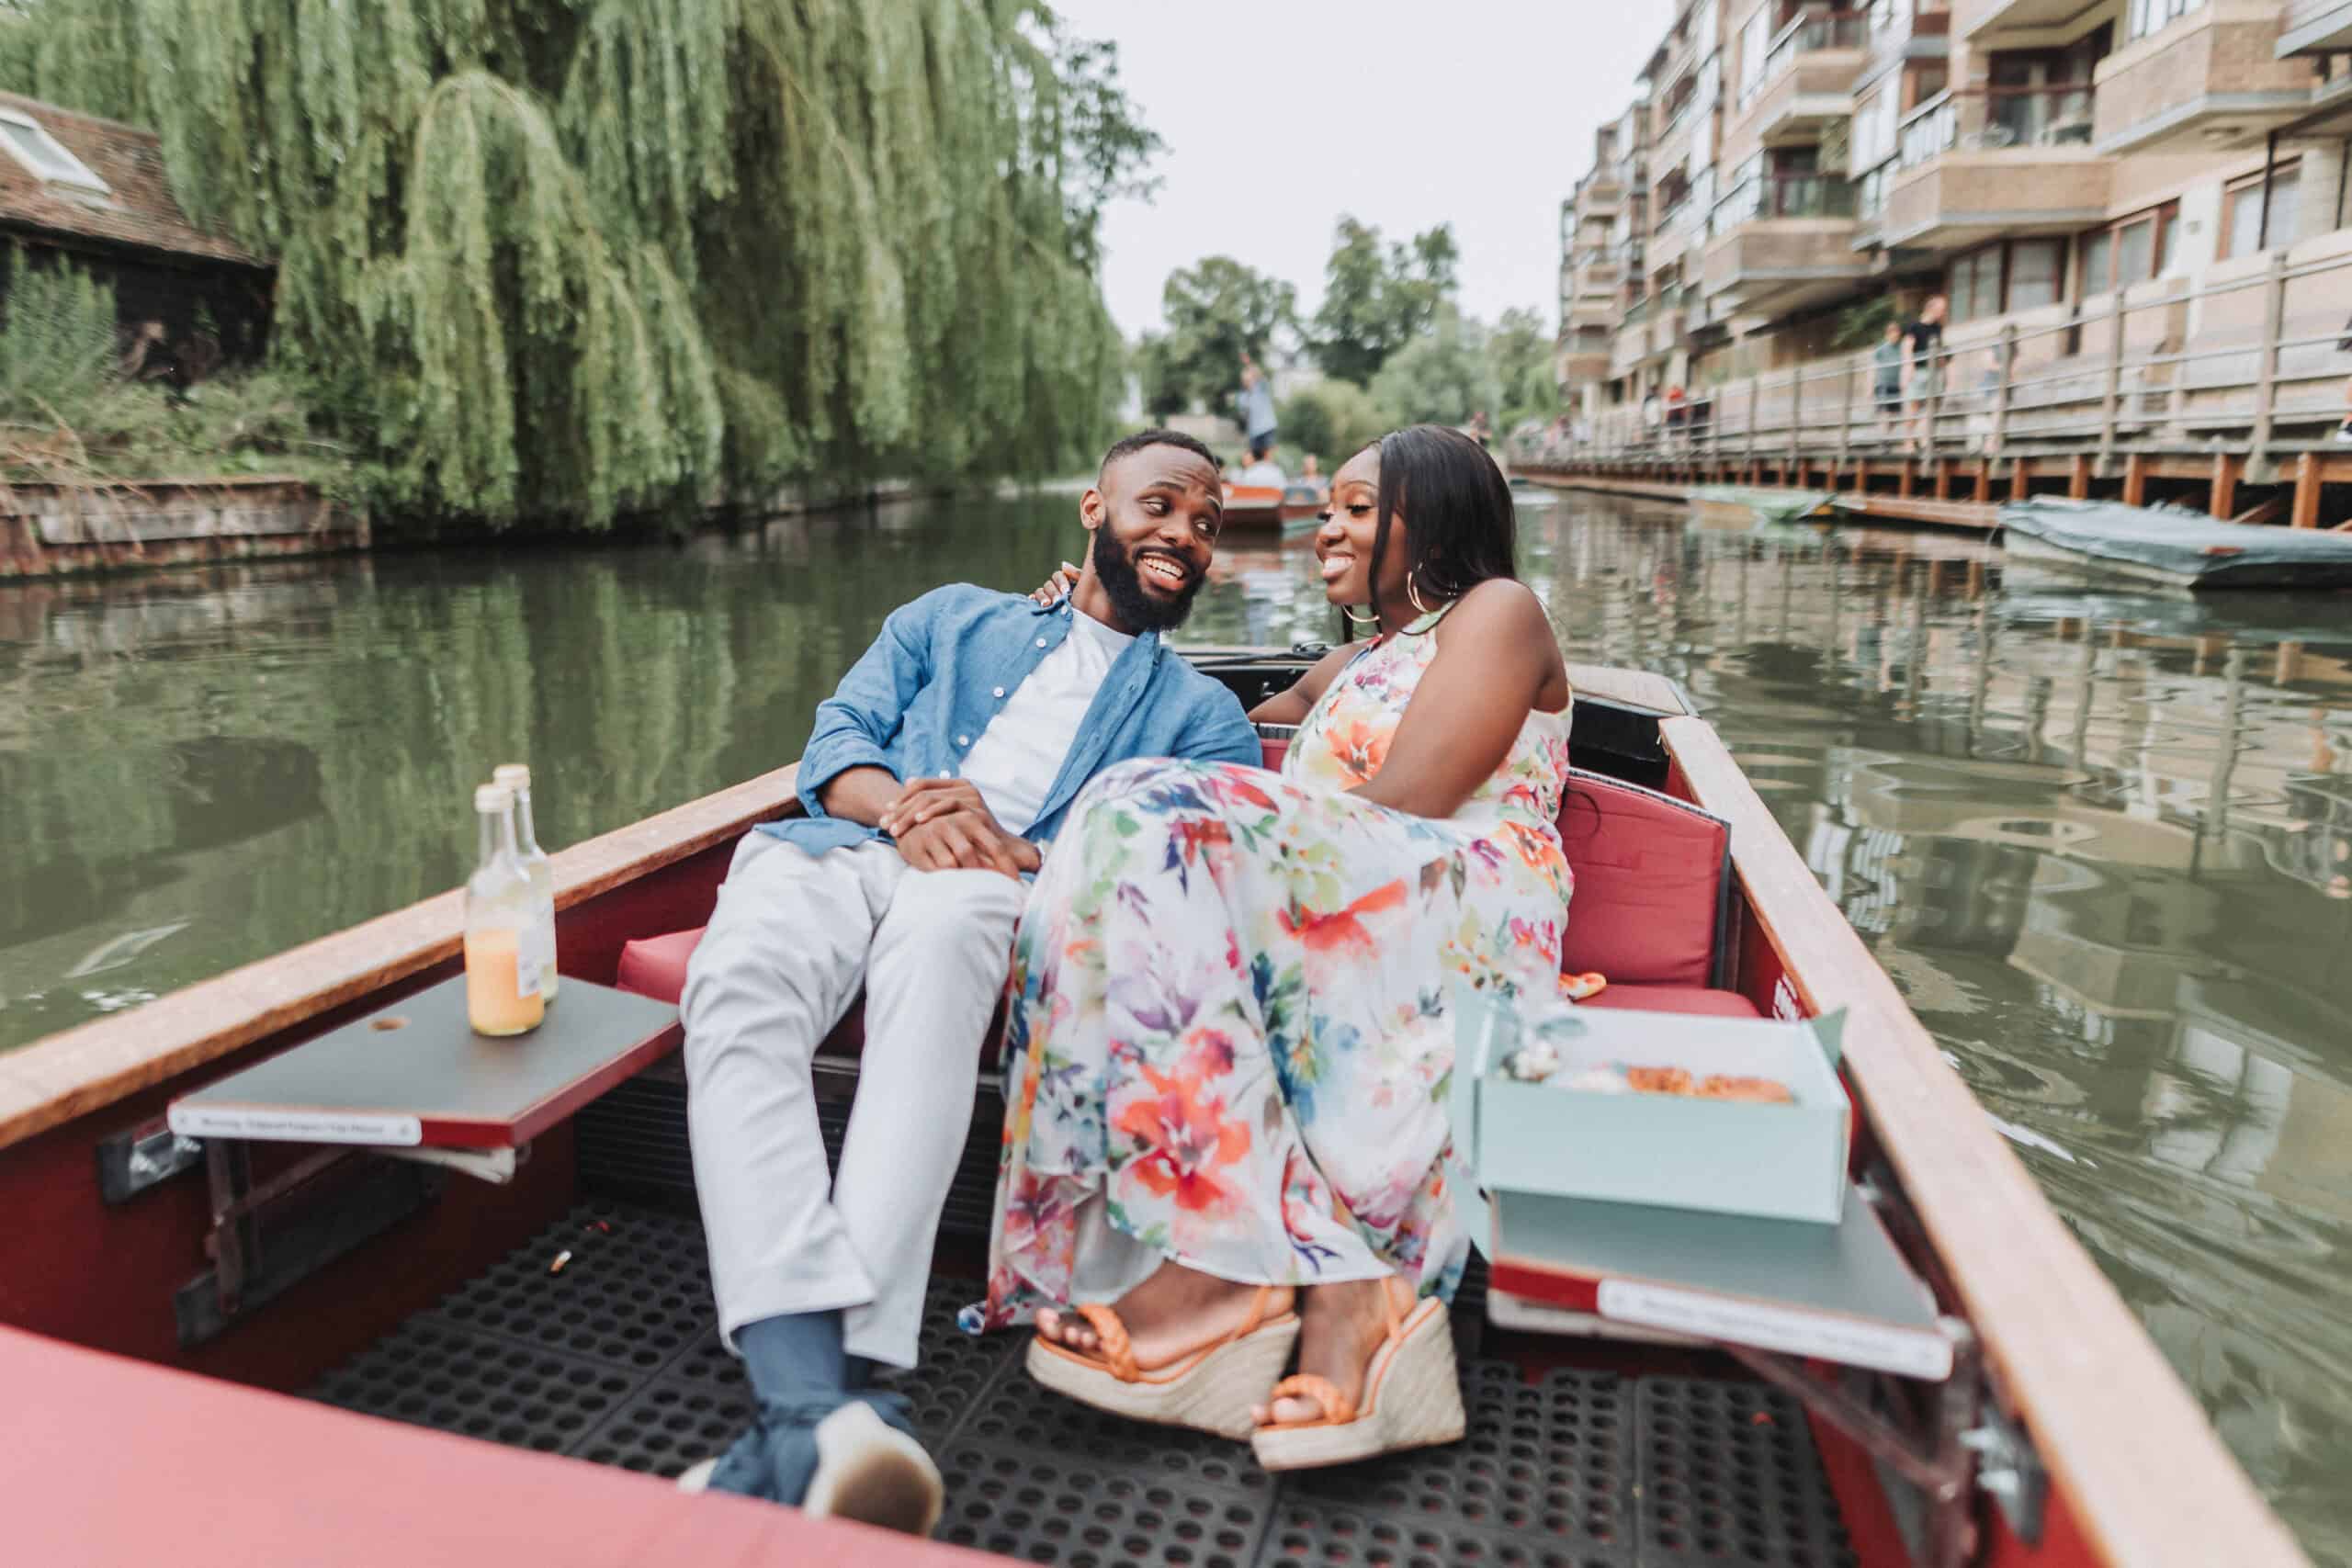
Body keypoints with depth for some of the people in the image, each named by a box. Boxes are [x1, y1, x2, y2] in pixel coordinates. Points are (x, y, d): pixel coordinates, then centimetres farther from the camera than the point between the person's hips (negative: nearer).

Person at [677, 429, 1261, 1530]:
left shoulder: (1201, 716, 24)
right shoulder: (954, 619, 30)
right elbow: (838, 738, 17)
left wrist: (1014, 852, -13)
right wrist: (901, 808, -8)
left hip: (1001, 891, -2)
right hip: (841, 848, 2)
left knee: (939, 927, -41)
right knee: (739, 982, -35)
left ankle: (845, 1370, -51)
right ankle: (813, 1403, -50)